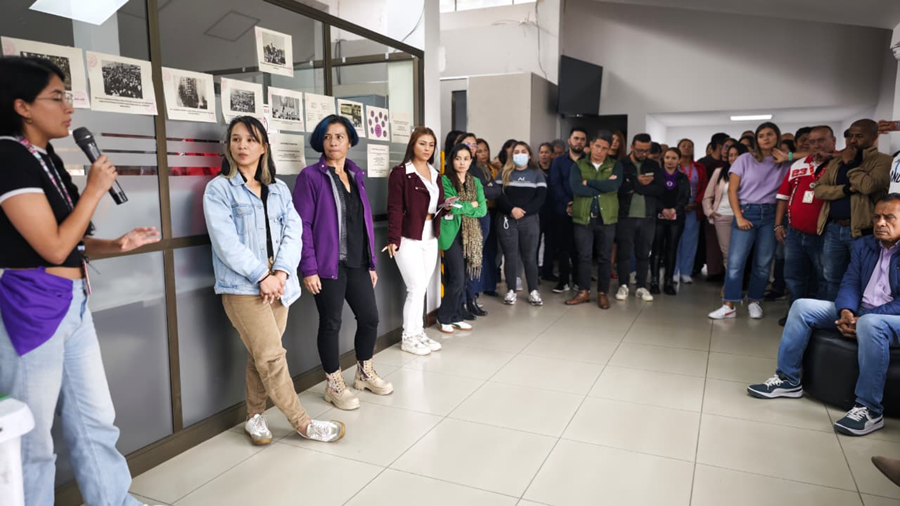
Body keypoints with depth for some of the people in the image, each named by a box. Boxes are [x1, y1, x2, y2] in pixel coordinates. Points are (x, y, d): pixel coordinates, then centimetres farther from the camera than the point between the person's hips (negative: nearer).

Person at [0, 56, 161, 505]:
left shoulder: (47, 158, 13)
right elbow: (53, 248, -19)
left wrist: (117, 245, 0)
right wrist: (95, 189, -11)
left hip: (73, 303, 9)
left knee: (96, 422, 17)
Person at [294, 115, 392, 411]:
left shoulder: (356, 176, 13)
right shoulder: (311, 176, -6)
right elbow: (303, 225, -11)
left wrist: (372, 263, 13)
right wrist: (308, 268, -16)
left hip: (358, 264, 6)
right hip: (329, 265, -6)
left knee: (370, 317, 12)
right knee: (331, 323, 5)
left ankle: (365, 373, 34)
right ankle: (334, 384, 22)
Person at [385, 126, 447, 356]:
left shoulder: (435, 174, 15)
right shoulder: (400, 173, -8)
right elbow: (395, 208, -13)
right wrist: (393, 239, -19)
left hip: (430, 239, 7)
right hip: (409, 239, -7)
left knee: (421, 289, 11)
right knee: (416, 289, -4)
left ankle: (418, 333, 22)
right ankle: (408, 338, 10)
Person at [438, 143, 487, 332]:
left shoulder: (475, 182, 12)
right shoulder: (445, 180, -5)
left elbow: (483, 210, 2)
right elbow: (452, 206, -19)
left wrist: (462, 208, -11)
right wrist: (471, 205, -5)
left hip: (471, 235, 6)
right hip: (452, 234, -5)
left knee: (463, 279, 9)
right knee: (457, 279, -8)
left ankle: (456, 317, 21)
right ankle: (444, 319, 8)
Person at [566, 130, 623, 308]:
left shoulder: (615, 166, 6)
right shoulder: (579, 165, 5)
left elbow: (614, 185, -15)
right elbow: (576, 188, -13)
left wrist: (589, 183, -11)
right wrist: (602, 187, -12)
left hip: (606, 218, 0)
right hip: (583, 218, 0)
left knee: (604, 257, 7)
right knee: (584, 256, 5)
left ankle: (602, 293, 16)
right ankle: (583, 292, 16)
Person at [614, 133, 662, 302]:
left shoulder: (654, 166, 10)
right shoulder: (621, 165, 1)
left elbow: (660, 189, -3)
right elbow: (618, 188, -13)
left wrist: (636, 188, -12)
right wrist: (638, 182, -19)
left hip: (648, 217, 3)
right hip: (626, 216, -3)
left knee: (644, 254, 7)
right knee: (624, 252, 2)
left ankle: (641, 286, 16)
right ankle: (623, 286, 12)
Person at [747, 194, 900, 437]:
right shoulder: (863, 246, 12)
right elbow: (850, 284, 6)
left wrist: (861, 319, -27)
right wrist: (846, 311, -16)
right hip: (857, 313, 7)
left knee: (870, 324, -40)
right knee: (802, 307, -9)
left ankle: (869, 410, -30)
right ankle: (788, 380, -4)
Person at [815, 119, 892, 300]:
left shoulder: (883, 160, -2)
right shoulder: (835, 161, 15)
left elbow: (869, 185, -21)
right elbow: (819, 189, 3)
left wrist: (849, 163, -7)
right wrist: (846, 189, -13)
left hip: (861, 230, -5)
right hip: (833, 228, 5)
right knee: (832, 278, 11)